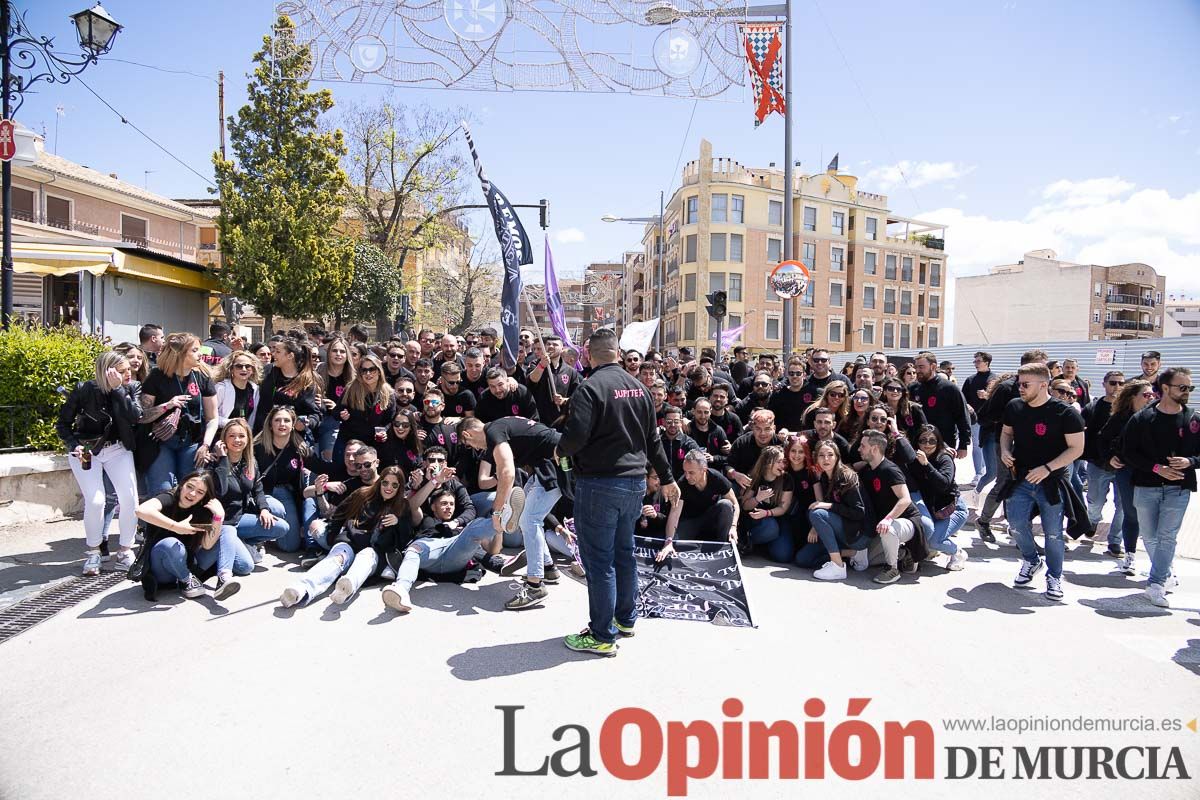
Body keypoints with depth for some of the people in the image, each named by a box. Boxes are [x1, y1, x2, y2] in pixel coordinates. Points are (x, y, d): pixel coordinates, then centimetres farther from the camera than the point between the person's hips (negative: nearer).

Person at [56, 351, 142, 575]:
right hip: (86, 450, -2)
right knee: (95, 501, -16)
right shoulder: (84, 390, -10)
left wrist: (118, 389, -25)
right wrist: (74, 445, -15)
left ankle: (125, 549, 4)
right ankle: (93, 552, 5)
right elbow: (63, 423, 0)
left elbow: (134, 417, -22)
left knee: (130, 498, -14)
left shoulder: (133, 388, -5)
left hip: (117, 449, 2)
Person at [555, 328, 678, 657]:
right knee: (624, 552, 20)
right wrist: (667, 478, 23)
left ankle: (602, 636, 7)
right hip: (635, 482, 8)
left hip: (599, 484, -8)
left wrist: (560, 449, 1)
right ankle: (625, 619, 33)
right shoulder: (638, 387, 9)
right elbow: (653, 438, 14)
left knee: (599, 559, 0)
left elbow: (576, 435, -22)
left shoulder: (591, 387, -15)